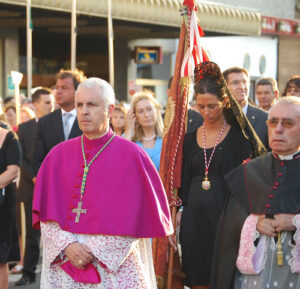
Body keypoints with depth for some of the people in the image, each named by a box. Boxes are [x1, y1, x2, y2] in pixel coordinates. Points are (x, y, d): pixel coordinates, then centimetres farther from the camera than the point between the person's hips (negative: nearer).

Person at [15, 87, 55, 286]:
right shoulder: (24, 128, 7)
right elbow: (21, 158, 2)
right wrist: (34, 177, -12)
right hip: (32, 187, 1)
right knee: (32, 232, 5)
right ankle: (29, 273, 11)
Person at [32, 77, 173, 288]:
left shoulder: (131, 155, -4)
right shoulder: (59, 155, 5)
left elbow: (132, 217, -6)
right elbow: (46, 212, 3)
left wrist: (97, 253, -11)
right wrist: (67, 245, -12)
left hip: (115, 265, -2)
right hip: (64, 264, 3)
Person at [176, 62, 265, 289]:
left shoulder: (238, 136, -2)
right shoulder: (191, 138, 10)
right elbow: (185, 180, 14)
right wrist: (180, 210, 5)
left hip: (225, 212, -4)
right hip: (195, 216, 4)